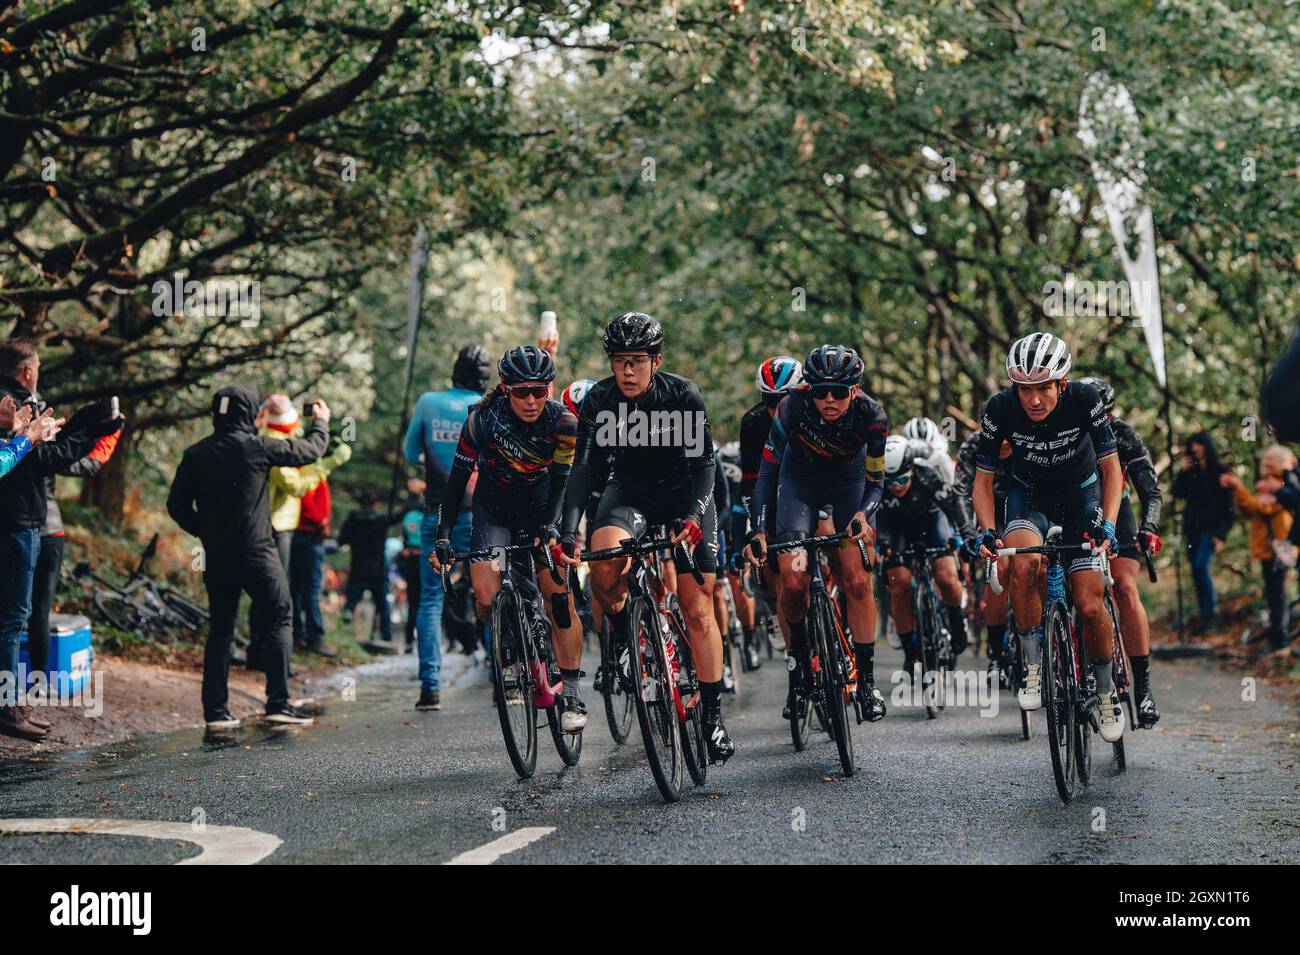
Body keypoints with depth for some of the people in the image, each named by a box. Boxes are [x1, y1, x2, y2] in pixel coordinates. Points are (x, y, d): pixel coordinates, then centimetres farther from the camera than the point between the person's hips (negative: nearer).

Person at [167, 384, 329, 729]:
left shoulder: (195, 454, 3)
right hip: (257, 552, -5)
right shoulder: (257, 446, -9)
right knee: (279, 619, 5)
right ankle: (278, 703, -4)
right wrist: (321, 422, 22)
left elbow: (177, 505, 4)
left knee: (220, 630, 11)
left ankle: (215, 710, 9)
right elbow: (309, 451, 3)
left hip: (216, 556, 5)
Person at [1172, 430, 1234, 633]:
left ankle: (1213, 611, -11)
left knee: (1201, 566, -20)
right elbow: (1178, 493, 5)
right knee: (1196, 570, 4)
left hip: (1210, 527, -6)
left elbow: (1227, 506, -5)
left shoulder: (1220, 472, -3)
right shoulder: (1191, 472, 11)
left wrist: (1221, 535, -12)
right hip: (1192, 527, 6)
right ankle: (1205, 615, 9)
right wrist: (1182, 472, -6)